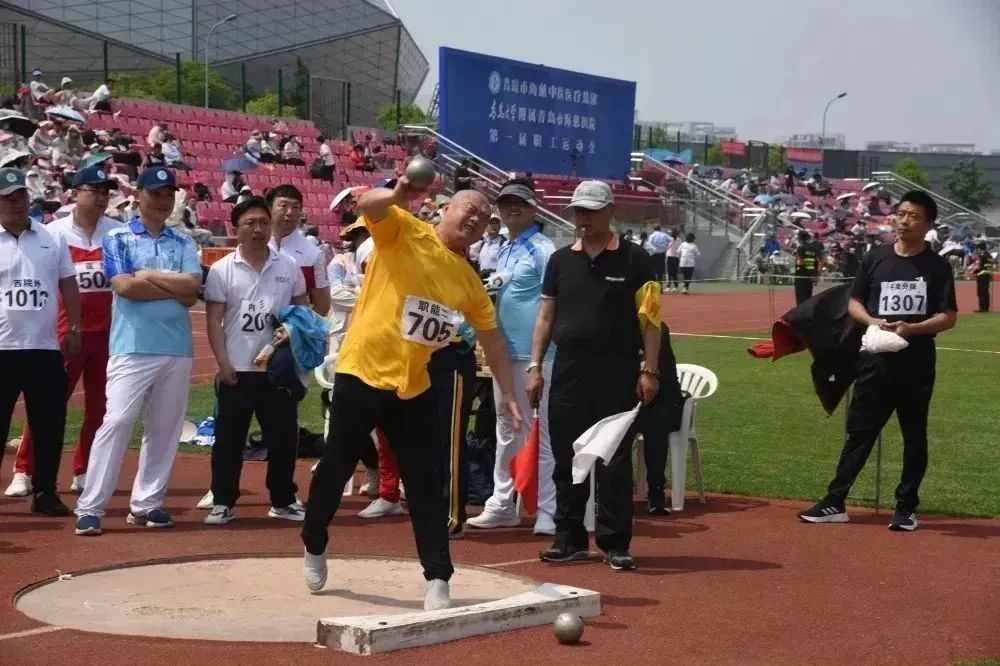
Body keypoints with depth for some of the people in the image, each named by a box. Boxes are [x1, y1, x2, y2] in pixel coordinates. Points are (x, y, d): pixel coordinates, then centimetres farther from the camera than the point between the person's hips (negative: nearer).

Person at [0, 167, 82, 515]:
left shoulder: (52, 239, 9)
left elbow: (69, 287, 13)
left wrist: (73, 329, 7)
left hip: (46, 349, 3)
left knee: (50, 425, 7)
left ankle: (45, 492, 17)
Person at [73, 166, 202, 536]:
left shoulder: (183, 244, 14)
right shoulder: (118, 238, 5)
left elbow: (192, 291, -2)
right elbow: (124, 286, -11)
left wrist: (149, 275, -6)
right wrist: (175, 287, -6)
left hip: (177, 349, 4)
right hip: (132, 348, -4)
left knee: (165, 428, 6)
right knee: (116, 422, -12)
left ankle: (146, 503, 15)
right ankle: (89, 507, -11)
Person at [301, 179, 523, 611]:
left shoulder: (469, 280, 10)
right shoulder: (403, 231, -6)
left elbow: (491, 338, 17)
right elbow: (367, 204, -26)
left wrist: (508, 392, 12)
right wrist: (397, 196, -47)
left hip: (414, 387, 5)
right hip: (363, 373, -4)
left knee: (426, 485, 0)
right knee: (335, 468, 9)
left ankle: (438, 581, 3)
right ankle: (314, 548, 33)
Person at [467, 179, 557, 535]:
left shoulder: (542, 250, -8)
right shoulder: (503, 251, 16)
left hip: (533, 354, -8)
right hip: (503, 351, 9)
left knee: (538, 432, -5)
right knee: (506, 430, 15)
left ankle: (547, 512, -2)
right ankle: (502, 504, 25)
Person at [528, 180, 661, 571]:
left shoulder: (634, 260, 0)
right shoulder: (561, 260, 11)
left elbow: (650, 319, -1)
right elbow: (546, 316, 13)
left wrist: (649, 370, -8)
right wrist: (535, 367, 6)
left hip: (617, 372, -4)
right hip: (568, 370, 4)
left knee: (614, 459, -1)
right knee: (567, 457, 7)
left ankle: (615, 544, 6)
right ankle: (570, 539, 17)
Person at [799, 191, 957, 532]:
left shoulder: (937, 266, 0)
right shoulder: (875, 258, 6)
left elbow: (948, 317, -3)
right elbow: (854, 303, 10)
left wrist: (910, 328, -18)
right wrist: (872, 321, -11)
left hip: (917, 363, -2)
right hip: (875, 360, 2)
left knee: (915, 436, 7)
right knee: (859, 431, 4)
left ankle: (906, 507, 16)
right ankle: (834, 503, 6)